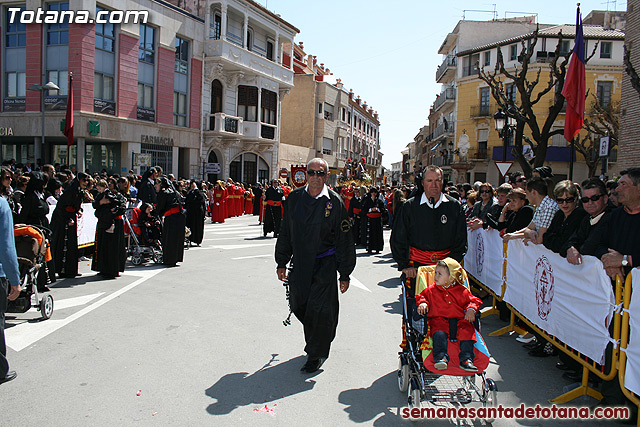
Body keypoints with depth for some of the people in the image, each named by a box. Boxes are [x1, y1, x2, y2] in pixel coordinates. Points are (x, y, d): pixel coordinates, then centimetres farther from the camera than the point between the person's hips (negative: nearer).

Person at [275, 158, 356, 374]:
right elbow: (285, 233, 11)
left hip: (325, 264, -4)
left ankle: (317, 354, 18)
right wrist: (282, 263, 10)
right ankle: (320, 338, 38)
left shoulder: (335, 202, -7)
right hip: (300, 263, 4)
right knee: (298, 305, 10)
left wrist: (345, 274, -4)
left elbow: (344, 241, -3)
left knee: (319, 309, -2)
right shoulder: (294, 198, 3)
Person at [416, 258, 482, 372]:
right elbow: (421, 296, 22)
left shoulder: (462, 291, 11)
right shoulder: (431, 290, 13)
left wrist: (471, 309, -3)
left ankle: (466, 359, -24)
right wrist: (422, 303, 0)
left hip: (459, 320, 1)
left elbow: (473, 300, 18)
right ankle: (441, 358, -36)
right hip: (438, 320, -1)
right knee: (439, 334, -32)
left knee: (467, 332, -25)